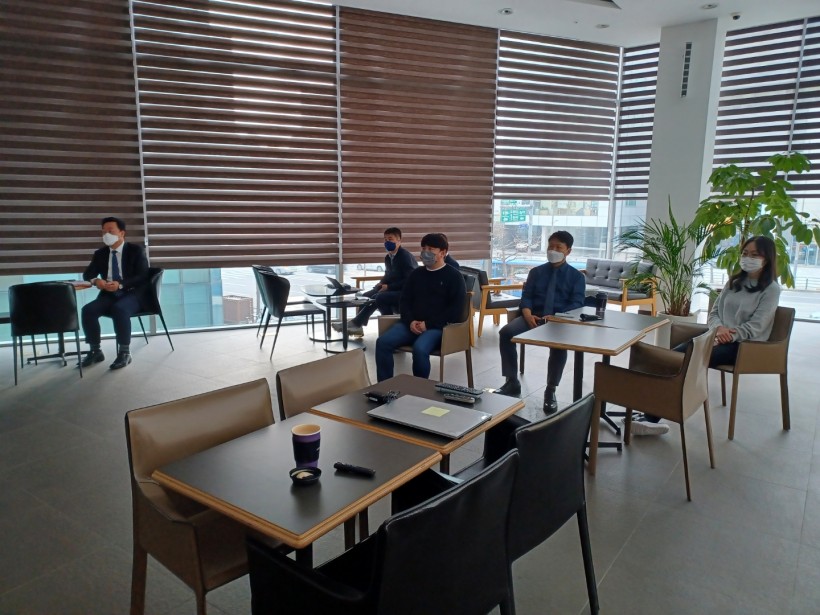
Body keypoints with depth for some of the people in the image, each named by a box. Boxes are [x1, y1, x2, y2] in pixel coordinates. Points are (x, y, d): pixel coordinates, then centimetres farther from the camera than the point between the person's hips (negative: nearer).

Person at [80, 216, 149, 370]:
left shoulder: (136, 250, 0)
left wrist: (120, 285, -24)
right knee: (88, 310, -22)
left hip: (131, 294, -5)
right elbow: (87, 274, 14)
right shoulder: (100, 254, 14)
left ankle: (125, 352, -24)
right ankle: (95, 351, -7)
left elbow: (142, 276, -9)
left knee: (119, 309, -36)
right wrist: (95, 280, -12)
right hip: (108, 295, 5)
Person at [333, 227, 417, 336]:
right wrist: (381, 283, 0)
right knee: (366, 296, -3)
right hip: (392, 290, 9)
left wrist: (389, 287, -18)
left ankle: (356, 323, -17)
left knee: (378, 297, -28)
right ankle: (356, 325, -9)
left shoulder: (406, 257, -17)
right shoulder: (388, 257, 9)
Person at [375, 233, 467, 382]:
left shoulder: (454, 276, 1)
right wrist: (410, 321, -5)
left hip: (438, 327, -5)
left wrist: (429, 324, -14)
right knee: (383, 342, -19)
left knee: (419, 348, -35)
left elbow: (456, 311, -7)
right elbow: (405, 300, 16)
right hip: (413, 324, 6)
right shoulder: (416, 274, 18)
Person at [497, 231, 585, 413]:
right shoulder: (536, 272, 18)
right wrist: (528, 314, -14)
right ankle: (512, 383, -13)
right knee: (506, 332, -26)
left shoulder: (576, 276, 10)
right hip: (534, 316, 3)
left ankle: (550, 391, -17)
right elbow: (526, 296, 9)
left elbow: (576, 304, -1)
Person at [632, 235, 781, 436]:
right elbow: (713, 313, 12)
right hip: (718, 337, 6)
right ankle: (652, 415, -31)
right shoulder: (734, 281, 18)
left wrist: (729, 336, -21)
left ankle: (653, 417, -27)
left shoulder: (771, 289, -1)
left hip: (744, 345, -6)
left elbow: (755, 327, -11)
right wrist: (719, 329, -10)